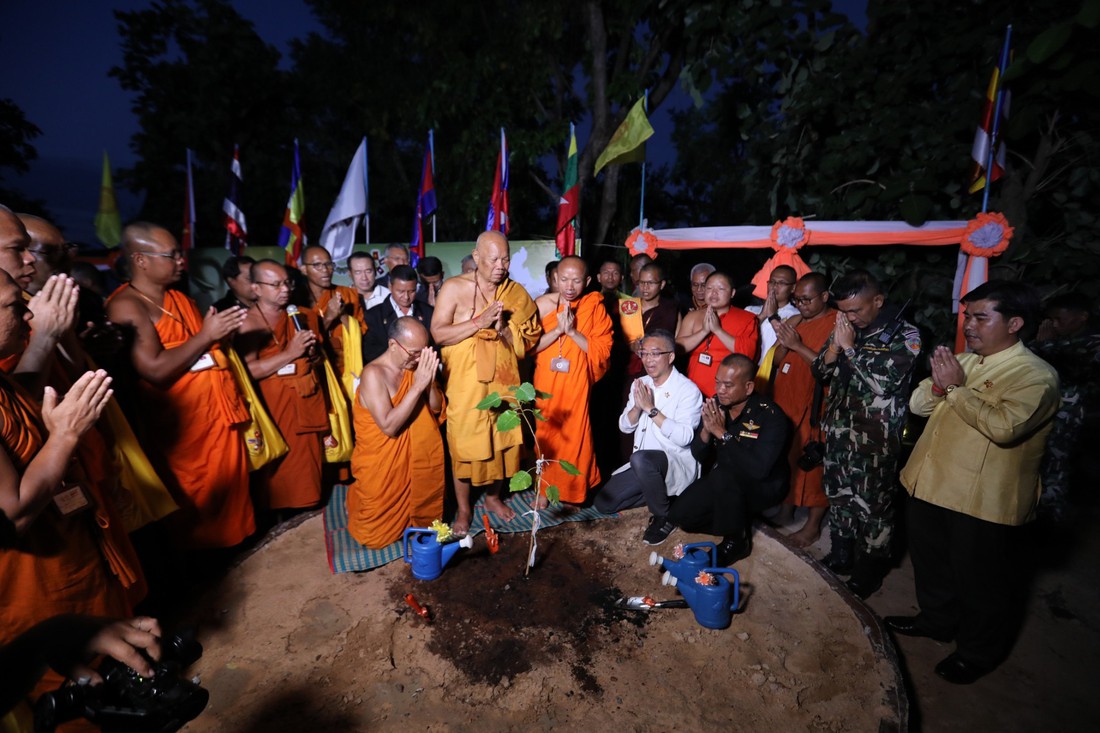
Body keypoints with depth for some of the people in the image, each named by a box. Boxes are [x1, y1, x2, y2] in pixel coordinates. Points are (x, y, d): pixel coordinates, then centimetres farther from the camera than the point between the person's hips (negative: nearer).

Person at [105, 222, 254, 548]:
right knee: (195, 504, 5)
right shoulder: (126, 305, -13)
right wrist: (206, 335, -17)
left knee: (229, 489, 17)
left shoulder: (179, 297, 14)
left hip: (220, 409, 8)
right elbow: (156, 370, -22)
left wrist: (225, 331, 6)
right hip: (183, 421, -8)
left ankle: (231, 540, 33)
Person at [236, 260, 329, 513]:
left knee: (308, 458, 12)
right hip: (276, 405, -5)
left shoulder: (299, 316, 10)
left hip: (308, 400, 6)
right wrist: (290, 354, -20)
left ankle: (305, 500, 29)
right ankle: (277, 508, 20)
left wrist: (314, 353, -1)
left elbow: (315, 354, 22)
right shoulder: (249, 323, -9)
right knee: (279, 462, 2)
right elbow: (248, 371, -19)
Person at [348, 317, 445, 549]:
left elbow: (437, 408, -2)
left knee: (424, 517, 12)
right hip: (381, 465, -4)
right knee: (378, 536, 12)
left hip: (414, 460, 5)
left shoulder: (416, 365, -5)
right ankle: (354, 498, 36)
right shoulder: (374, 373, -21)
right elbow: (389, 426, -28)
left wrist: (430, 382, -22)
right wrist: (417, 386, -32)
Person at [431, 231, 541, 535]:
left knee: (501, 440, 13)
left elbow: (526, 343, 2)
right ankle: (463, 509, 26)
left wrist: (503, 328, -17)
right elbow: (438, 333, -13)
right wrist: (479, 322, -21)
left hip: (503, 382, 3)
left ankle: (493, 496, 38)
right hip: (464, 384, -2)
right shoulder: (454, 287, -6)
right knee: (463, 444, 5)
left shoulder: (516, 293, 2)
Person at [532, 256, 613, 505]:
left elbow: (602, 351, -9)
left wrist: (572, 331, -19)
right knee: (545, 435, 9)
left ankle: (572, 490, 27)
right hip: (545, 384, 1)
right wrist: (557, 329, -19)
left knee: (574, 438, 5)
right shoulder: (542, 304, -2)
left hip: (577, 385, -1)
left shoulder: (594, 307, -4)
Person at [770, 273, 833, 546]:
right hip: (785, 402, 6)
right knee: (786, 457, 13)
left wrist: (798, 345, -21)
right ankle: (786, 508, 29)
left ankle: (813, 524, 13)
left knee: (813, 464, -1)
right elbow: (777, 360, 11)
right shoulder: (795, 322, 13)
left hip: (813, 408, -6)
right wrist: (784, 341, -8)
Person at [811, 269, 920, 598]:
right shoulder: (844, 328, 6)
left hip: (875, 438, -5)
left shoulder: (905, 335, -10)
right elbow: (819, 372, 7)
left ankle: (870, 571, 25)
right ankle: (840, 556, 35)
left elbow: (885, 381, -21)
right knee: (838, 496, 17)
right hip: (838, 431, 6)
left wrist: (850, 347, -17)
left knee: (873, 504, 6)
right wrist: (835, 346, -10)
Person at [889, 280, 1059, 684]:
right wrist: (939, 383, -13)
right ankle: (937, 619, 47)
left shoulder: (1035, 376, -15)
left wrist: (956, 388, -26)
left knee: (979, 578, 13)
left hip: (984, 499, -7)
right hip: (931, 484, 7)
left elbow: (1005, 427, -30)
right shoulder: (964, 361, 8)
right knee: (930, 561, 24)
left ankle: (979, 651, 36)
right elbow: (917, 404, 6)